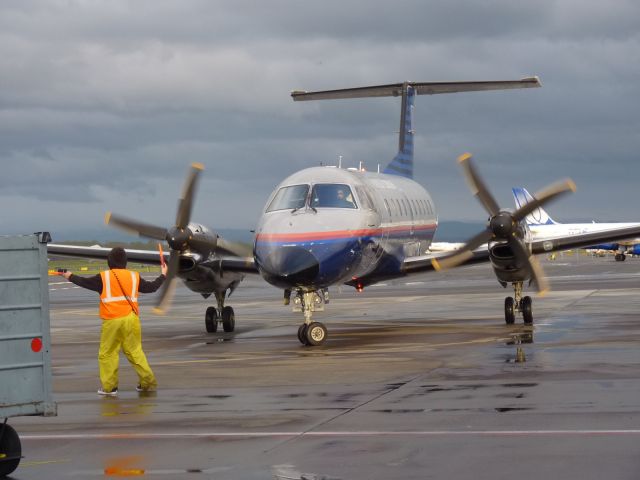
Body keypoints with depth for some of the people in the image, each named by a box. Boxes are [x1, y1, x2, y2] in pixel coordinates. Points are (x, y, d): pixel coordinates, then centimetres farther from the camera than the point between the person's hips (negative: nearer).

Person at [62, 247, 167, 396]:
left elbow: (85, 282, 9)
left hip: (112, 321, -3)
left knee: (107, 353, 5)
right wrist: (163, 275, 34)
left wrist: (71, 276, 27)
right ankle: (148, 382, 9)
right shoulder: (134, 276, 7)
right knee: (135, 351, 11)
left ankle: (109, 387, 5)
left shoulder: (103, 277, -1)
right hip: (131, 318, 3)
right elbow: (151, 287, 18)